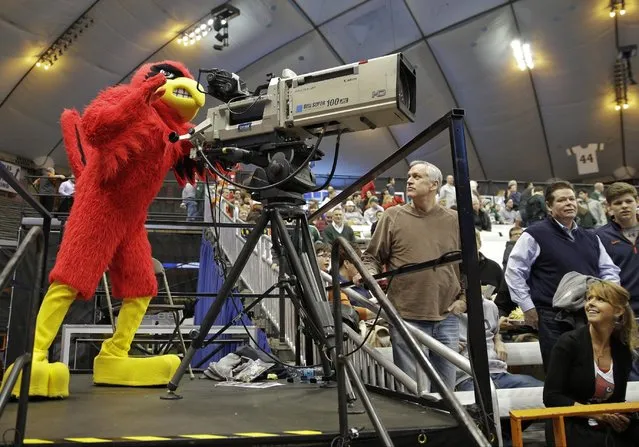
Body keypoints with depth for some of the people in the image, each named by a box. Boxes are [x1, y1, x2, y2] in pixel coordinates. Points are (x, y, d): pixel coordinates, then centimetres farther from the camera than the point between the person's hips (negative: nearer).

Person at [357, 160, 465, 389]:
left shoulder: (453, 220, 7)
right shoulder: (393, 216, 2)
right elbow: (372, 257, 5)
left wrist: (464, 299, 8)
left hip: (447, 318, 3)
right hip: (407, 318, -2)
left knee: (446, 388, 15)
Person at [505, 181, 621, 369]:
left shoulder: (591, 238, 17)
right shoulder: (535, 235, -4)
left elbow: (610, 270, 22)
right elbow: (514, 271, -5)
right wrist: (528, 307, -7)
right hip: (554, 319, -5)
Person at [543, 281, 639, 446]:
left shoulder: (623, 351, 4)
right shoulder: (569, 342, -11)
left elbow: (617, 399, 12)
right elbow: (551, 397, -11)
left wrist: (620, 417, -10)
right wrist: (596, 413, -18)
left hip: (611, 430, 5)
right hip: (574, 429, -5)